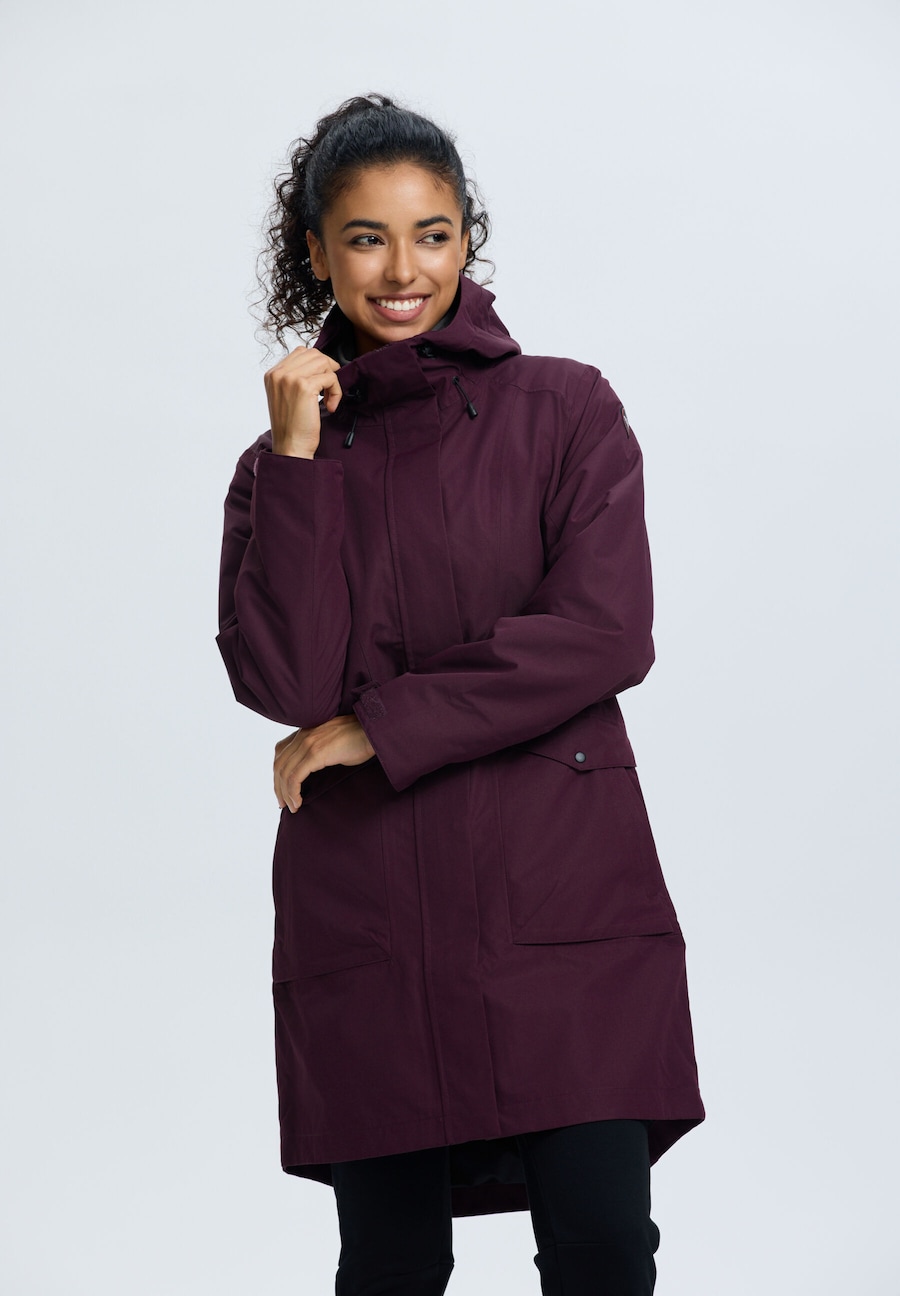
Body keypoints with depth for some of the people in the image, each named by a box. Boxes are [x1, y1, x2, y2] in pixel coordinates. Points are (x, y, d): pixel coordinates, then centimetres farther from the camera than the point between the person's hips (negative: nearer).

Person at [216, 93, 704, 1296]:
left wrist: (377, 726, -8)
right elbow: (282, 681, -5)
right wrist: (297, 459, -6)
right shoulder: (283, 459, 10)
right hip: (366, 915, 2)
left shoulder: (566, 412, 4)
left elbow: (605, 635, -9)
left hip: (559, 890, -1)